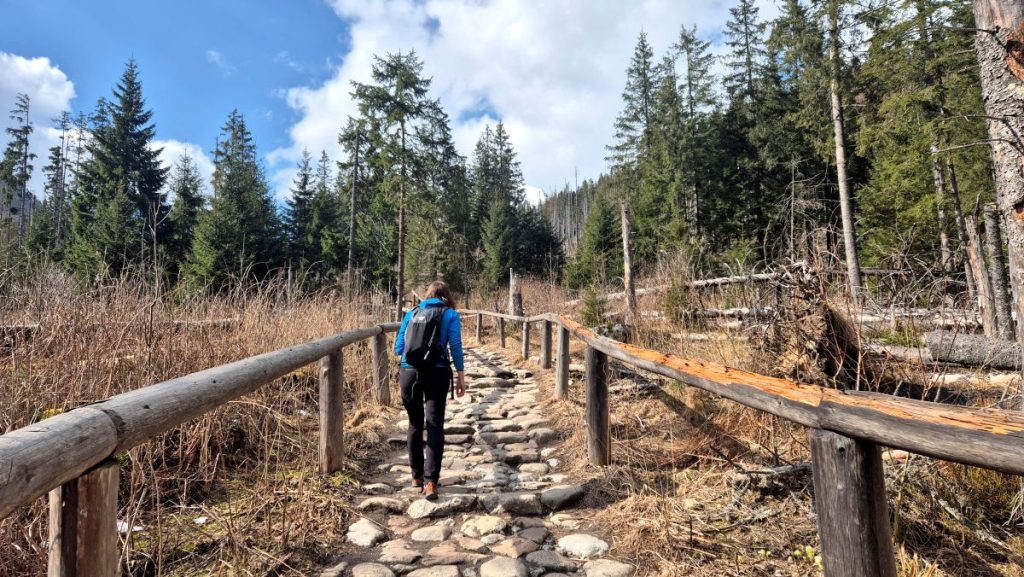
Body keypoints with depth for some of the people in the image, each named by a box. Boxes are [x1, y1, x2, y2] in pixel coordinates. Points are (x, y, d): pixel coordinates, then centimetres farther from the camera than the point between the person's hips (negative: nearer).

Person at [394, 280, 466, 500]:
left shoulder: (411, 313, 12)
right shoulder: (450, 315, 5)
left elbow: (399, 348, 11)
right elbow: (455, 347, -2)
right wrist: (461, 375, 4)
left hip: (409, 373, 3)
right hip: (437, 373, -2)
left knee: (415, 424, 17)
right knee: (435, 426, 2)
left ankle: (417, 475, 28)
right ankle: (430, 481, -7)